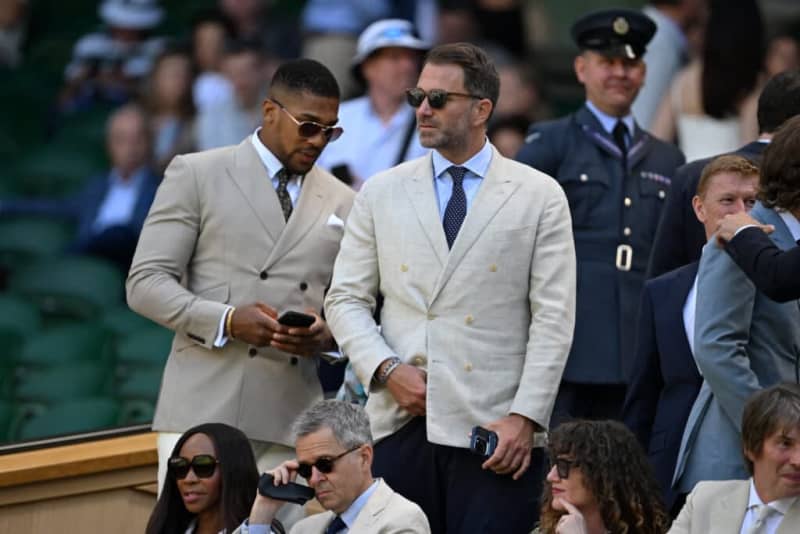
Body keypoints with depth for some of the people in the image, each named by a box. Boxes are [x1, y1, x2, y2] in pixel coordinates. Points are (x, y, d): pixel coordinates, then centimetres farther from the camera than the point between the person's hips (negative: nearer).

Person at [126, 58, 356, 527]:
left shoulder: (343, 204, 15)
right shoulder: (196, 175, 5)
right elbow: (146, 283, 0)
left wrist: (327, 333, -6)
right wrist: (226, 321, -15)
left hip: (290, 417, 3)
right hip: (203, 406, -3)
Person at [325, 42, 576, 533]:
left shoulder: (540, 197, 4)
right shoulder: (381, 193, 12)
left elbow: (553, 318, -1)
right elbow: (346, 299, 11)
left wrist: (526, 417, -10)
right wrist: (386, 369, -6)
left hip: (494, 429, -2)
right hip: (399, 422, 2)